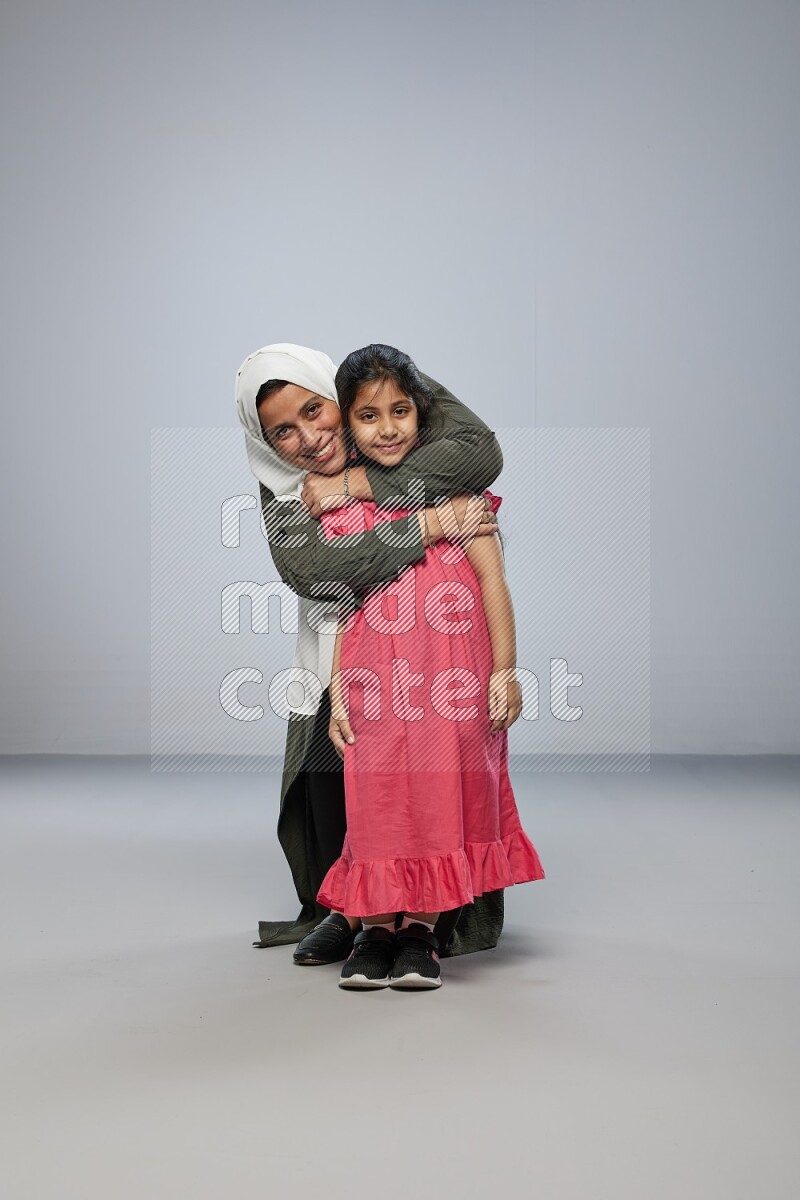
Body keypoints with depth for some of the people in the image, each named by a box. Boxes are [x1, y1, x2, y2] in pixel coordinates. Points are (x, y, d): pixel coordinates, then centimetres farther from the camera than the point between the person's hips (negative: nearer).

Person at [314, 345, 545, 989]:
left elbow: (492, 577, 0)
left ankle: (421, 927, 14)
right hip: (376, 681, 2)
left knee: (443, 793, 2)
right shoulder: (340, 505, 10)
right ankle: (377, 926, 14)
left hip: (451, 671, -1)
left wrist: (504, 670, -6)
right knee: (377, 799, 1)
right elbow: (343, 605, 11)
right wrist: (337, 693, 5)